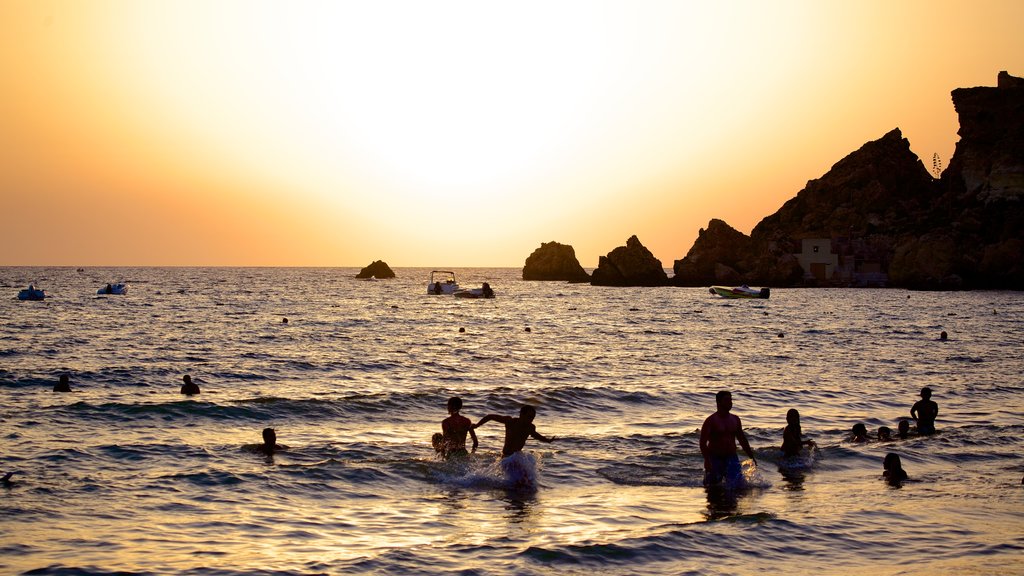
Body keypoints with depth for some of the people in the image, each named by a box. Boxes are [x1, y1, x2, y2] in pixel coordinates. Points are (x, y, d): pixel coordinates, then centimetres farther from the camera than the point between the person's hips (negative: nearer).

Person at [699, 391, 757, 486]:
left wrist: (752, 457, 18)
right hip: (715, 459, -4)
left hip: (731, 458, 4)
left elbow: (742, 439, 20)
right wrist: (707, 460, -25)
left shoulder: (735, 419, 9)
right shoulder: (711, 420, -8)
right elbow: (703, 442, -14)